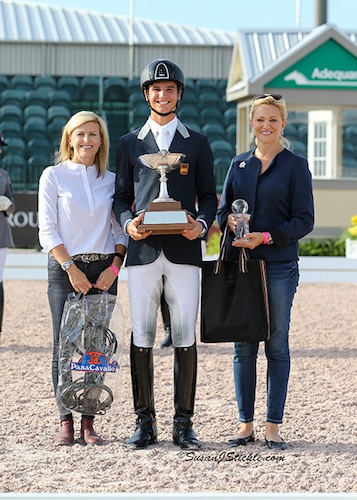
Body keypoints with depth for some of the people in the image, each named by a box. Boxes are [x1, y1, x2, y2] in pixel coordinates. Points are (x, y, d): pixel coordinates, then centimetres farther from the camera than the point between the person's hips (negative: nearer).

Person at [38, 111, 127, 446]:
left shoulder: (110, 180, 10)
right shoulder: (53, 176, 2)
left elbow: (120, 230, 10)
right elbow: (47, 230, -2)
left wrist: (113, 268, -4)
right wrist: (71, 268, -11)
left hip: (104, 270, 2)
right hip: (64, 268, -2)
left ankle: (89, 422, 3)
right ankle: (65, 421, 0)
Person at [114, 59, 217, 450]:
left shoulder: (197, 143, 13)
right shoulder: (130, 143, 15)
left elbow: (208, 195, 12)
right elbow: (121, 197, 13)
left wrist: (202, 223, -9)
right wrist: (128, 223, -8)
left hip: (184, 252, -1)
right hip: (143, 251, 1)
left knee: (185, 337, -3)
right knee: (141, 337, -1)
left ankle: (183, 424, 3)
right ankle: (145, 422, 6)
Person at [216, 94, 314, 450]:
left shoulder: (295, 166, 1)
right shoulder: (239, 164, 13)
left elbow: (304, 221, -4)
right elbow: (221, 210, 16)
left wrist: (266, 237, -17)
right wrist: (230, 218, -8)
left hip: (278, 265, -3)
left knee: (277, 346, -1)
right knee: (243, 347, 4)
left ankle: (273, 426, 4)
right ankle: (246, 424, 10)